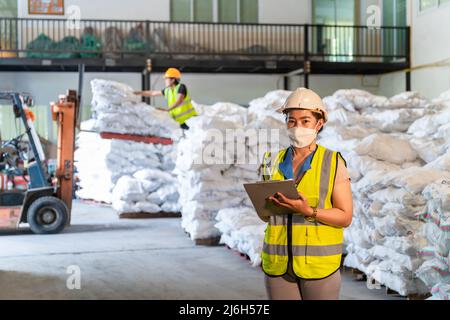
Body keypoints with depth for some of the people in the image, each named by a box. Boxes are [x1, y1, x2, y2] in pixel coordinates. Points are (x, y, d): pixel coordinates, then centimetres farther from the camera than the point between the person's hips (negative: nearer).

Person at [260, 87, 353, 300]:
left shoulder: (333, 162, -2)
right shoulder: (273, 162, 8)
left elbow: (345, 217, -4)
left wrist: (308, 211, -19)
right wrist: (267, 202, -8)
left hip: (318, 264, -3)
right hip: (278, 264, 3)